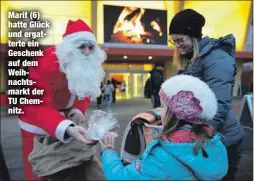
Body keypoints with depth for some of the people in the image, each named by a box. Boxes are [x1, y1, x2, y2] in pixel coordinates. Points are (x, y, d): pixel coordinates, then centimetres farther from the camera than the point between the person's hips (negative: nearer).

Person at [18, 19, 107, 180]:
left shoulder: (91, 65, -8)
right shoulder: (47, 62, -29)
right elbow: (37, 106, -36)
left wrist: (78, 111, -17)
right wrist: (67, 128, -52)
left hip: (65, 118, 5)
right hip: (38, 126, -5)